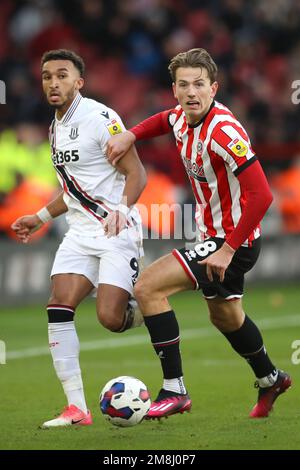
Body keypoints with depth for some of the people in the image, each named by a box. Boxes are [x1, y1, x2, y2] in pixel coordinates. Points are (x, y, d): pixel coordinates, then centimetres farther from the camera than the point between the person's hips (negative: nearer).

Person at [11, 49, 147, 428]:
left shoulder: (99, 119, -12)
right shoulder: (57, 128, 15)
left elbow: (136, 173, -13)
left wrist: (121, 208, -29)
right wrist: (40, 218, 28)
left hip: (116, 230, -7)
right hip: (81, 231, 7)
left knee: (110, 318, -17)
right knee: (58, 308, -10)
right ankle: (76, 407, -8)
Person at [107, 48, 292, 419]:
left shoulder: (223, 132, -28)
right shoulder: (182, 119, -2)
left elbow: (261, 194, -31)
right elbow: (165, 120, 26)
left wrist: (229, 249, -29)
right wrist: (130, 135, 8)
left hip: (235, 240, -9)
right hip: (215, 234, 9)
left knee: (147, 288, -17)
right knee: (224, 317, 29)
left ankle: (174, 390, -13)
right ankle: (270, 379, 54)